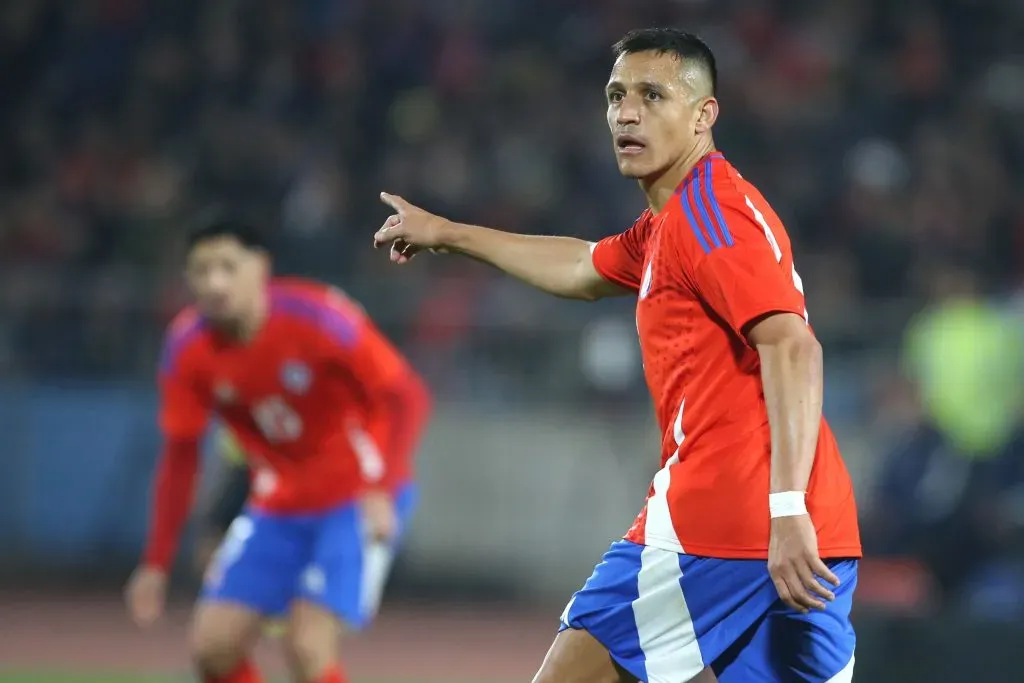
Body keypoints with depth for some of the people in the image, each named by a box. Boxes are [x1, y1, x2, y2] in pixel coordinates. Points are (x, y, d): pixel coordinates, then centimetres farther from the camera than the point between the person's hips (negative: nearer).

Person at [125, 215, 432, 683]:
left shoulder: (317, 316, -23)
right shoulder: (188, 347, -8)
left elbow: (408, 397, -20)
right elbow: (180, 457, 3)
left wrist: (381, 490, -33)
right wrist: (156, 564, 1)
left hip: (358, 500, -5)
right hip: (278, 506, 5)